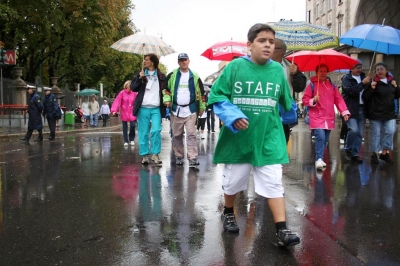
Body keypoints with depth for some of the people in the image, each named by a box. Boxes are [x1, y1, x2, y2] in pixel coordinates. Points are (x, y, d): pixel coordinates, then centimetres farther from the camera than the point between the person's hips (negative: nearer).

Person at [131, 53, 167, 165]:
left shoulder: (161, 76, 9)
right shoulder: (140, 74, 12)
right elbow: (133, 88, 5)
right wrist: (139, 78, -9)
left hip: (156, 109, -1)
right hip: (143, 108, 1)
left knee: (156, 131, -12)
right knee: (143, 133, 2)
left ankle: (155, 154, -1)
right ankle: (145, 155, 9)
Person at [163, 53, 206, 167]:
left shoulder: (195, 76, 6)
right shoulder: (172, 75, 5)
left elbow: (201, 93, 11)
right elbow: (166, 88, 11)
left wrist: (202, 107, 11)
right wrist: (167, 99, -6)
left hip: (191, 110, -1)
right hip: (176, 110, 1)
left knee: (191, 135, -7)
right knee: (177, 135, 8)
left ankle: (193, 159, -10)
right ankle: (179, 156, 21)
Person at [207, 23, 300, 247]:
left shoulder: (278, 70, 1)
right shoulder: (235, 67, -8)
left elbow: (286, 103, 15)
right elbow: (217, 96, -8)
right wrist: (233, 117, -21)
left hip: (269, 140, 1)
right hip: (238, 139, -1)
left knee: (274, 184, -3)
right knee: (232, 181, 15)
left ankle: (282, 230, 1)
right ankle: (228, 213, 41)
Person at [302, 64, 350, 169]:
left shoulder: (332, 85, 13)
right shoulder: (312, 84, 0)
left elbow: (338, 99, 8)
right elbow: (305, 99, 0)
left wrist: (344, 111, -4)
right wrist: (313, 101, -20)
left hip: (329, 118, 5)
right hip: (317, 117, -5)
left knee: (325, 140, 9)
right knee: (320, 137, -20)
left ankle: (320, 158, 19)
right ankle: (319, 160, -15)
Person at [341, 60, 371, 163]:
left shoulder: (363, 77, 14)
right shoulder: (346, 79, -2)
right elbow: (351, 90, -19)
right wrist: (363, 83, -20)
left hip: (362, 109, 6)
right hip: (351, 109, -5)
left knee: (360, 133, 6)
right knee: (353, 130, -17)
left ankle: (355, 154, 15)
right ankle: (348, 149, 6)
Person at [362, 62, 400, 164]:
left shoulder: (391, 81, 9)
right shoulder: (374, 82, -7)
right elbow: (365, 97, -10)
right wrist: (371, 88, -26)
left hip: (389, 113, 4)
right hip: (376, 113, -4)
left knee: (390, 132, -3)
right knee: (376, 134, 2)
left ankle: (384, 153, 9)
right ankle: (374, 154, 14)